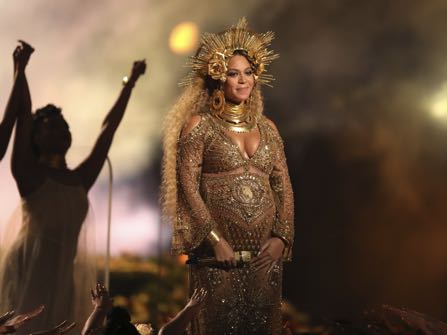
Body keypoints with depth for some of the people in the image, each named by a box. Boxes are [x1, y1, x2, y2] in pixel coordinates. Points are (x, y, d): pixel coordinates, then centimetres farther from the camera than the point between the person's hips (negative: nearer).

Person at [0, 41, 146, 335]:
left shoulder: (80, 179, 14)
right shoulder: (28, 173, 1)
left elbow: (108, 128, 19)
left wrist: (130, 85, 23)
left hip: (62, 276, 5)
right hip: (26, 271, -5)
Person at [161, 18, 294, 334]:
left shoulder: (267, 128, 14)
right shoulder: (199, 125, 1)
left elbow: (284, 187, 12)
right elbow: (187, 187, -7)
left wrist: (282, 237, -2)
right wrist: (215, 240, -14)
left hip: (265, 253, 4)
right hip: (218, 251, -4)